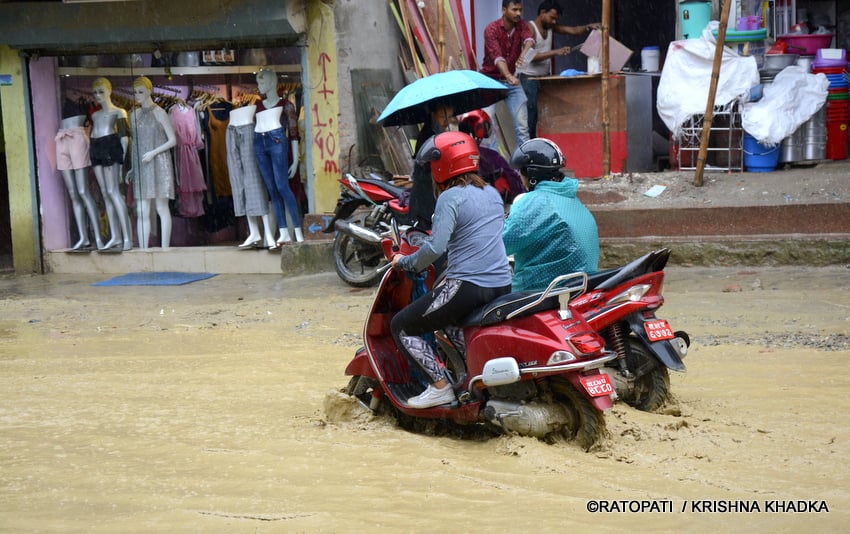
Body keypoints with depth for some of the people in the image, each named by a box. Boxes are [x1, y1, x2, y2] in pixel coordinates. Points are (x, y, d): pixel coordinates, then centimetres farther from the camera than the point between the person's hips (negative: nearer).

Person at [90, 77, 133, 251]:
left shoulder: (118, 112, 5)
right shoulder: (94, 114, 22)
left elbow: (124, 136, -3)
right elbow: (92, 133, 21)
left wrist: (122, 157, -13)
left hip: (110, 147, -7)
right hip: (96, 150, 7)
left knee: (112, 191, -13)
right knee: (105, 193, 5)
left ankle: (127, 237, -13)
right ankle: (115, 236, 7)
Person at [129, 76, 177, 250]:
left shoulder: (159, 113, -3)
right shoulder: (134, 115, 11)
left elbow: (172, 140, -4)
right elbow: (134, 143, 15)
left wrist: (153, 152, -14)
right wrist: (132, 166, 8)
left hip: (158, 164, -5)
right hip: (141, 166, 5)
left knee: (162, 208, -1)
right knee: (142, 211, 1)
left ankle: (165, 248, 3)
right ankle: (143, 249, 2)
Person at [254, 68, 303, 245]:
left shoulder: (285, 104, 8)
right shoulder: (258, 105, 22)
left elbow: (294, 132, 4)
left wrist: (295, 160, -2)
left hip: (277, 141, -5)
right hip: (259, 143, 5)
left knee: (282, 186, -14)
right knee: (271, 189, 0)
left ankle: (298, 231, -14)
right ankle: (284, 232, -2)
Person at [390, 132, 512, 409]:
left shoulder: (450, 198, -11)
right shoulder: (492, 193, 13)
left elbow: (435, 248, -20)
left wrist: (405, 262, -4)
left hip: (467, 286, -9)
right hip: (502, 285, 9)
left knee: (401, 326, 4)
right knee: (447, 319, 35)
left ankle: (440, 385, -3)